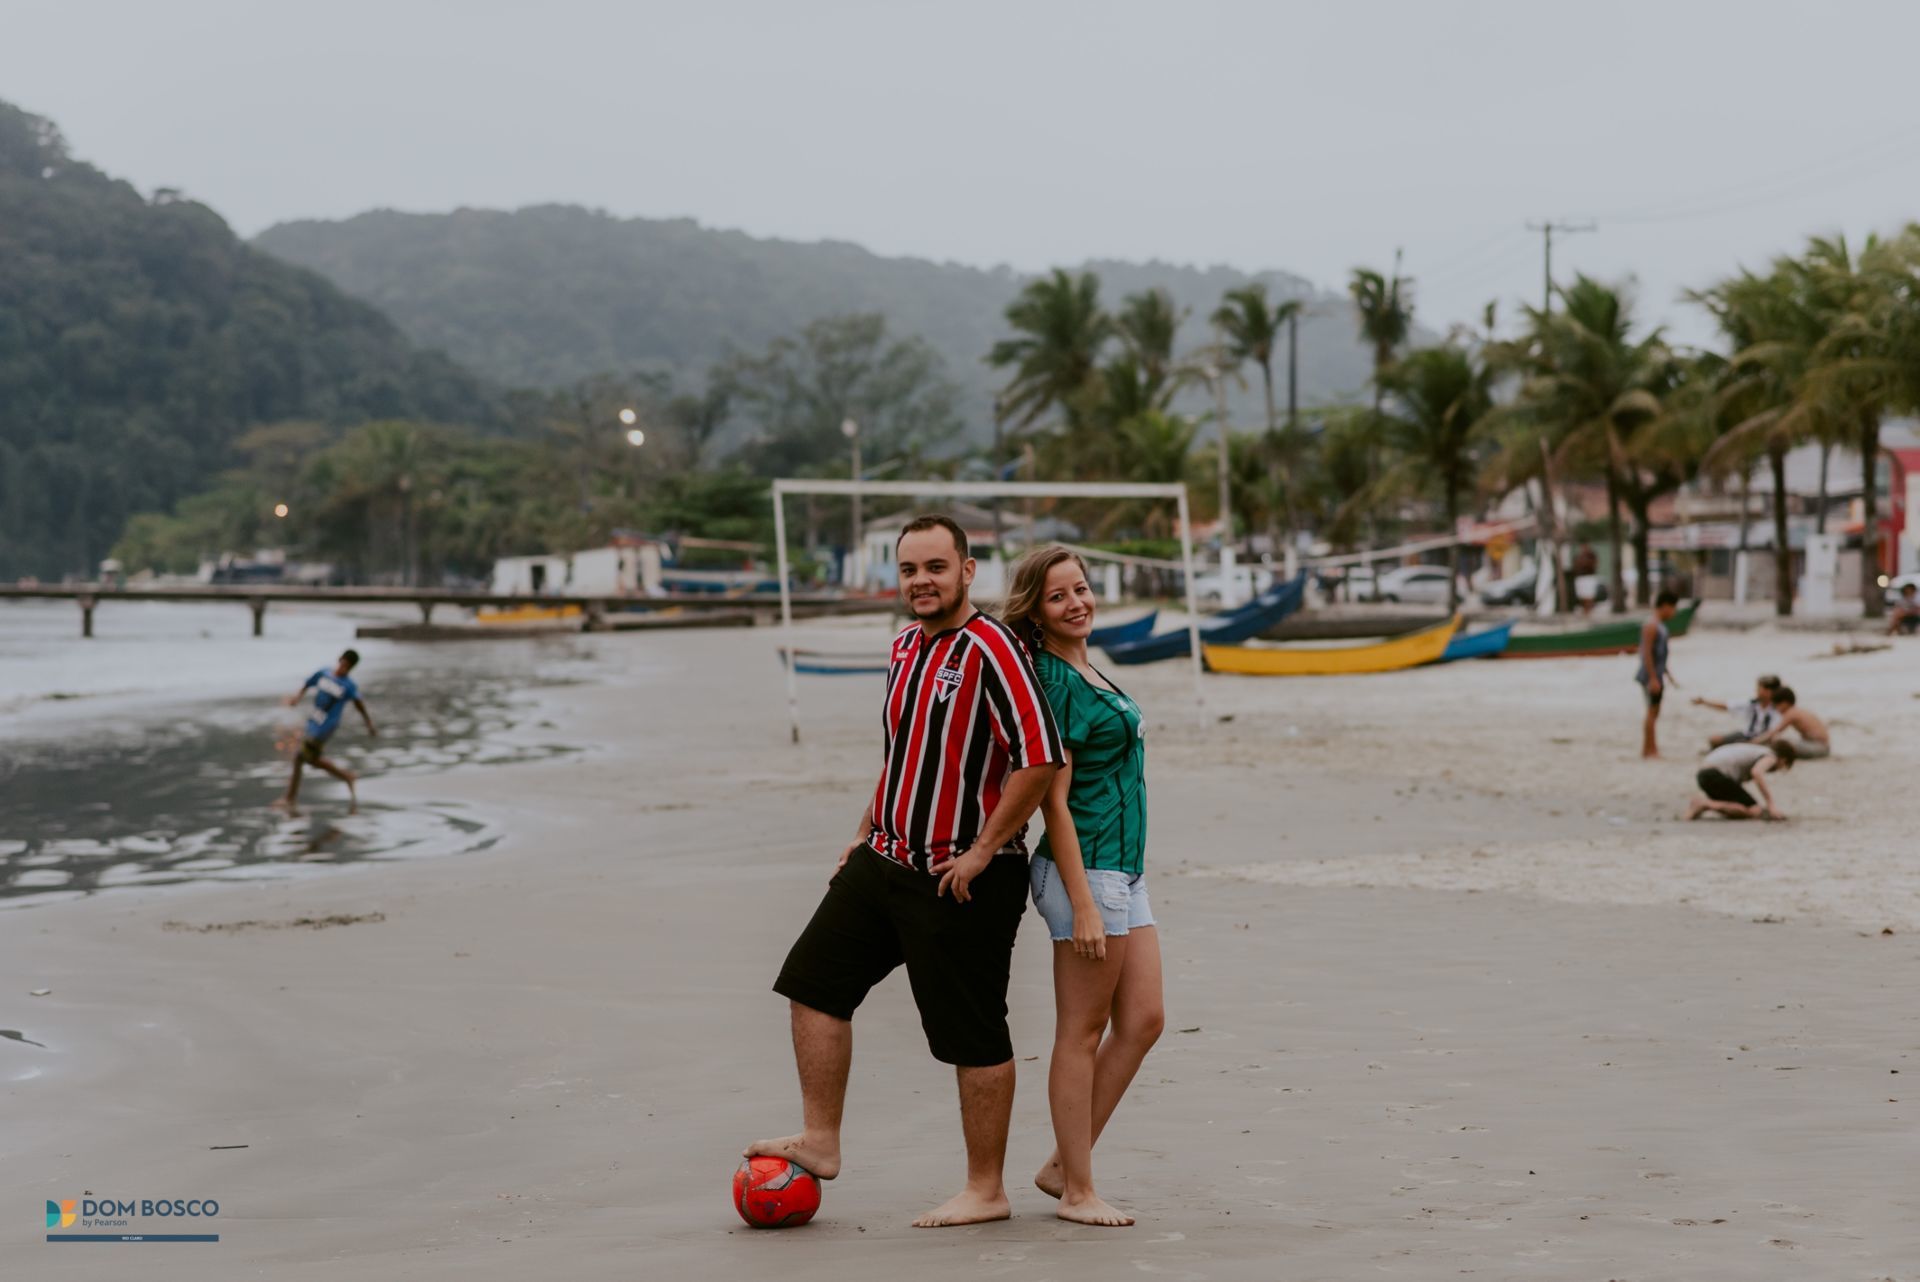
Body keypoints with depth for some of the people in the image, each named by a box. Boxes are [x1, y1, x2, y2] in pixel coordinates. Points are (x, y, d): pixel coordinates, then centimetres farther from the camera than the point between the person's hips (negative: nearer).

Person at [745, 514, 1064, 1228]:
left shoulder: (989, 648, -17)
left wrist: (983, 850, -20)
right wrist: (866, 834, 20)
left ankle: (987, 1191, 11)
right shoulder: (905, 647, 11)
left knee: (974, 1037, 0)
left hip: (961, 878, -9)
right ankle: (821, 1143, 18)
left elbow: (1041, 757, -24)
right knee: (815, 980, 8)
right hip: (885, 861, 9)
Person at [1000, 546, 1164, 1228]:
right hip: (1087, 870, -10)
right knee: (1082, 1033, -2)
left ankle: (1062, 1165, 17)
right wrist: (1083, 905, -20)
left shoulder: (1088, 672, 15)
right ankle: (1077, 1192, 6)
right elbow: (1055, 801, -17)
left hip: (1123, 871, 10)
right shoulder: (1054, 682, -14)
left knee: (1142, 1020, 9)